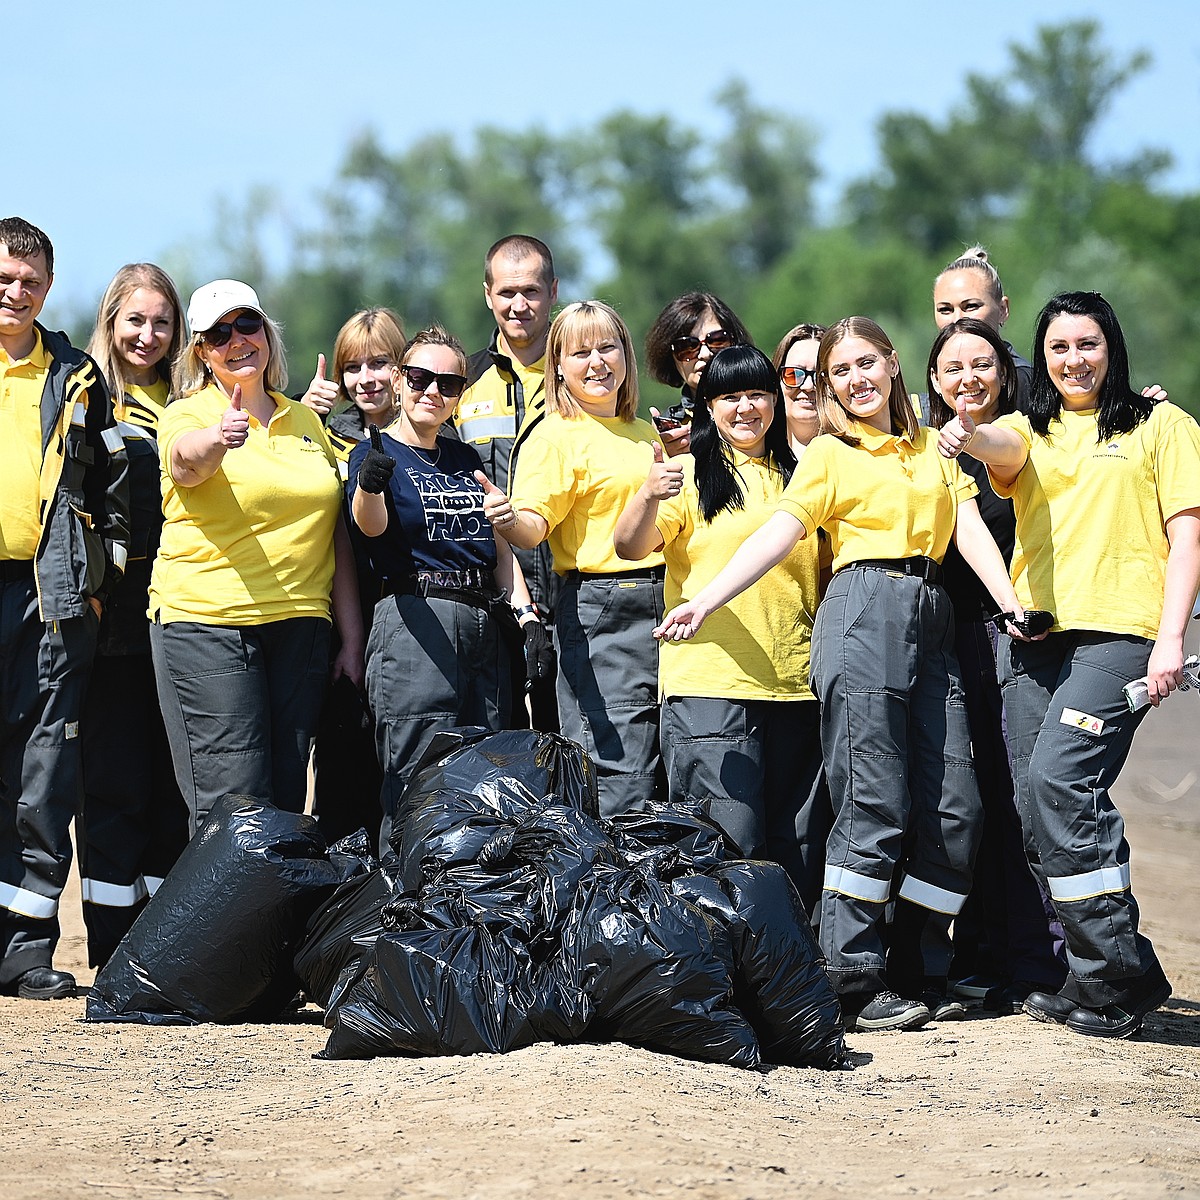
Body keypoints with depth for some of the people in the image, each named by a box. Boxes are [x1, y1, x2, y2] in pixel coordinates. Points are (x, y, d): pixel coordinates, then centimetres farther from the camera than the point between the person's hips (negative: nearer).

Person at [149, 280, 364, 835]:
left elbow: (336, 534, 17)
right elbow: (185, 461, -25)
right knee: (232, 802, -11)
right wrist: (218, 439, -48)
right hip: (206, 622, -5)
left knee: (286, 799, 6)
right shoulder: (189, 415, 0)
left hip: (299, 623, 5)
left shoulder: (306, 421, 15)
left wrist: (352, 636, 11)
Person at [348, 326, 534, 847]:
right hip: (416, 622, -6)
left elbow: (499, 541, 21)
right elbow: (371, 525, -20)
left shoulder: (466, 458, 19)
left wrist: (523, 612, 5)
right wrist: (369, 484, -43)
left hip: (484, 624, 7)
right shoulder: (376, 452, 0)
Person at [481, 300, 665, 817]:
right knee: (619, 774, -12)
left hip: (662, 601, 7)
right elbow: (533, 526, -16)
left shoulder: (645, 433, 18)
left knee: (664, 770, 7)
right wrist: (507, 520, -36)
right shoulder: (556, 436, -4)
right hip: (599, 610, -7)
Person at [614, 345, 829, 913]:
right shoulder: (691, 472, 3)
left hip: (794, 682, 5)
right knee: (732, 846, -12)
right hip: (709, 682, -5)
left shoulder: (798, 478, 18)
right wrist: (648, 496, -31)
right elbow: (629, 546, -11)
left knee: (799, 844, 5)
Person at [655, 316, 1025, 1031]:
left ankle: (918, 977, 8)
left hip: (933, 621, 5)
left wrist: (1012, 605, -2)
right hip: (865, 611, -5)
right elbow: (780, 534, 1)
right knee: (876, 805, -12)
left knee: (955, 809, -1)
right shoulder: (829, 454, 10)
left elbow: (970, 529, 12)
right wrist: (705, 603, -11)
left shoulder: (933, 448, 22)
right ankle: (854, 984, -9)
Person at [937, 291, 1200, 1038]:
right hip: (1033, 632, 5)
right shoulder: (1031, 429, 18)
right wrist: (970, 437, -32)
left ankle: (1120, 970, -14)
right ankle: (1090, 975, 9)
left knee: (1059, 776, -21)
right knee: (1037, 804, 0)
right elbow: (1008, 450, -7)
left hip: (1118, 631, -5)